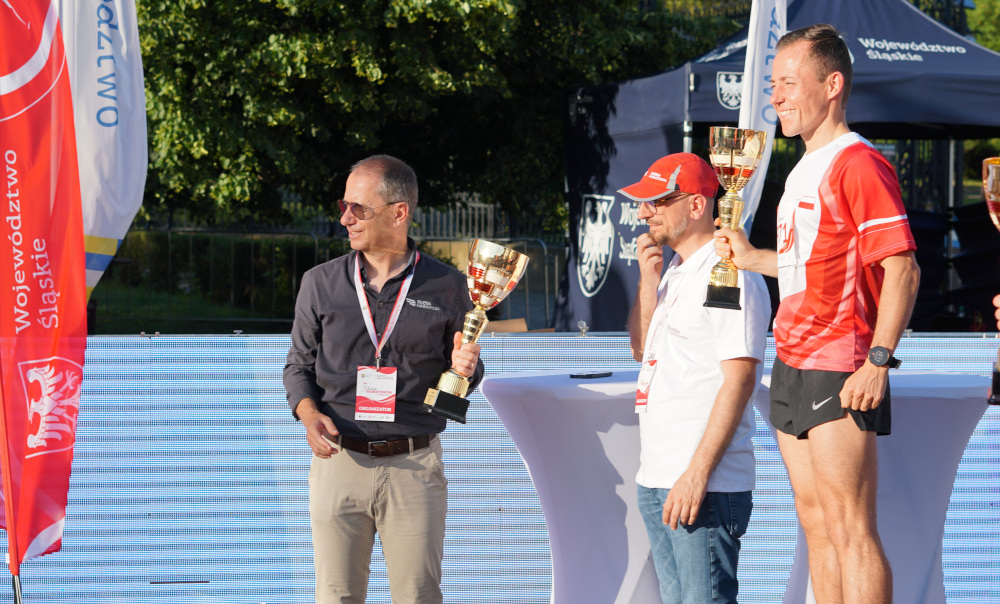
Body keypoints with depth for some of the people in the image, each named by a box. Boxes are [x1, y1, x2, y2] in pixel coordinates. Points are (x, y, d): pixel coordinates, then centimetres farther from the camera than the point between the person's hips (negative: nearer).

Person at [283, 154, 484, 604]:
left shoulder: (446, 287, 4)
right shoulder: (321, 283, 7)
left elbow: (462, 373, 13)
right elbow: (299, 365, 13)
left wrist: (464, 368, -11)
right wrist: (309, 414, -7)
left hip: (415, 466, -1)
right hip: (339, 462, 1)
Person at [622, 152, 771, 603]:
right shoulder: (675, 271, 18)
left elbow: (739, 379, -18)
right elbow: (642, 350, 25)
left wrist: (697, 473, -23)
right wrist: (648, 282, 9)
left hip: (705, 484, -9)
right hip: (656, 480, 9)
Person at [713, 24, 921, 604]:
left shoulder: (858, 163, -13)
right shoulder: (805, 171, 17)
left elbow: (901, 268, -18)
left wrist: (878, 360, -23)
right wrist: (752, 258, 17)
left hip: (840, 374, -10)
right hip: (793, 365, 10)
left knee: (851, 530, -10)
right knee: (818, 526, 12)